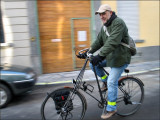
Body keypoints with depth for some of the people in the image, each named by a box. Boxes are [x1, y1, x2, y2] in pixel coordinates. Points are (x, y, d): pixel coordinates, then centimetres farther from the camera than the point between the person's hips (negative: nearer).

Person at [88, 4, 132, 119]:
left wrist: (99, 55, -38)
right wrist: (88, 52, 3)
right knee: (93, 63, -2)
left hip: (121, 57, -9)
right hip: (110, 56, 9)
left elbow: (113, 42, -31)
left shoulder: (118, 23, -19)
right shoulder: (104, 26, 10)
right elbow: (98, 41, 12)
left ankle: (111, 109, 7)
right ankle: (105, 81, 17)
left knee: (112, 82, -10)